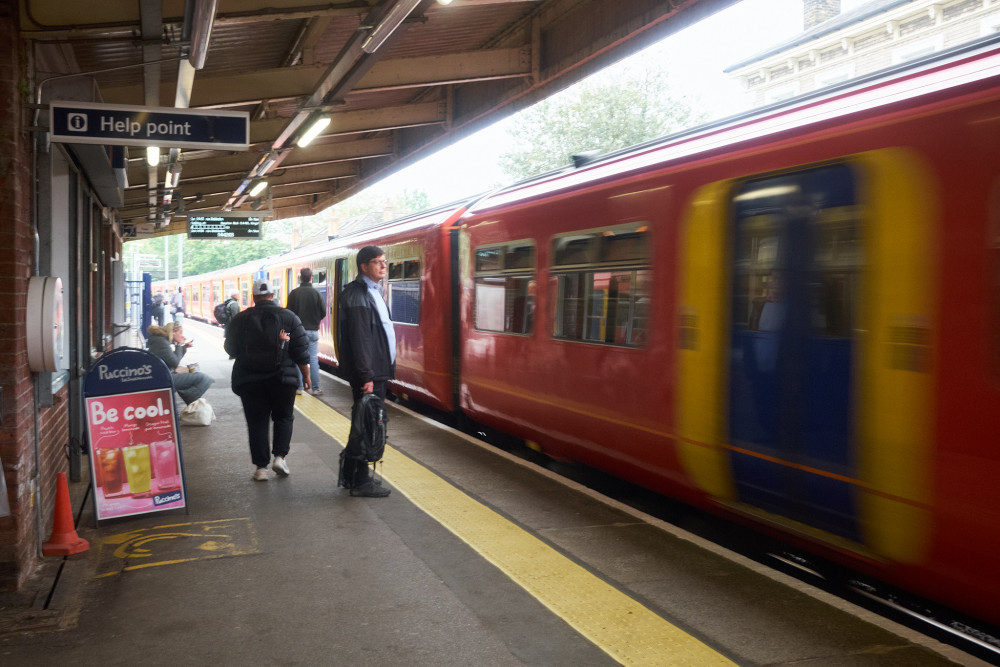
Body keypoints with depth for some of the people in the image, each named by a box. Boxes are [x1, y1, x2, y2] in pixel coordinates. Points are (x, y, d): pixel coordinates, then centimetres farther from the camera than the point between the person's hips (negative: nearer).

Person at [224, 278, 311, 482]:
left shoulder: (241, 319, -1)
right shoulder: (289, 317, -2)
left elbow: (231, 350, 6)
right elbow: (301, 351, -2)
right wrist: (306, 376, 8)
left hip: (249, 380, 0)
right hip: (282, 379, 0)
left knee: (257, 423, 7)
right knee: (283, 417, 16)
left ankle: (261, 467, 6)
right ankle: (279, 456, 2)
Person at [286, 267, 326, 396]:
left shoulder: (293, 293, -5)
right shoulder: (316, 293, -7)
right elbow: (323, 313, -3)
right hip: (313, 331, 0)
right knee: (313, 359, 3)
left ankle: (298, 387, 9)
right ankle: (315, 388, 2)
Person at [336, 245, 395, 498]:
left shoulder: (373, 292, 17)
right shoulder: (357, 296, -16)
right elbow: (359, 339, -21)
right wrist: (367, 377, -24)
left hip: (377, 370, 10)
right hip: (368, 373, -10)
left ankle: (351, 474, 26)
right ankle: (361, 482, 3)